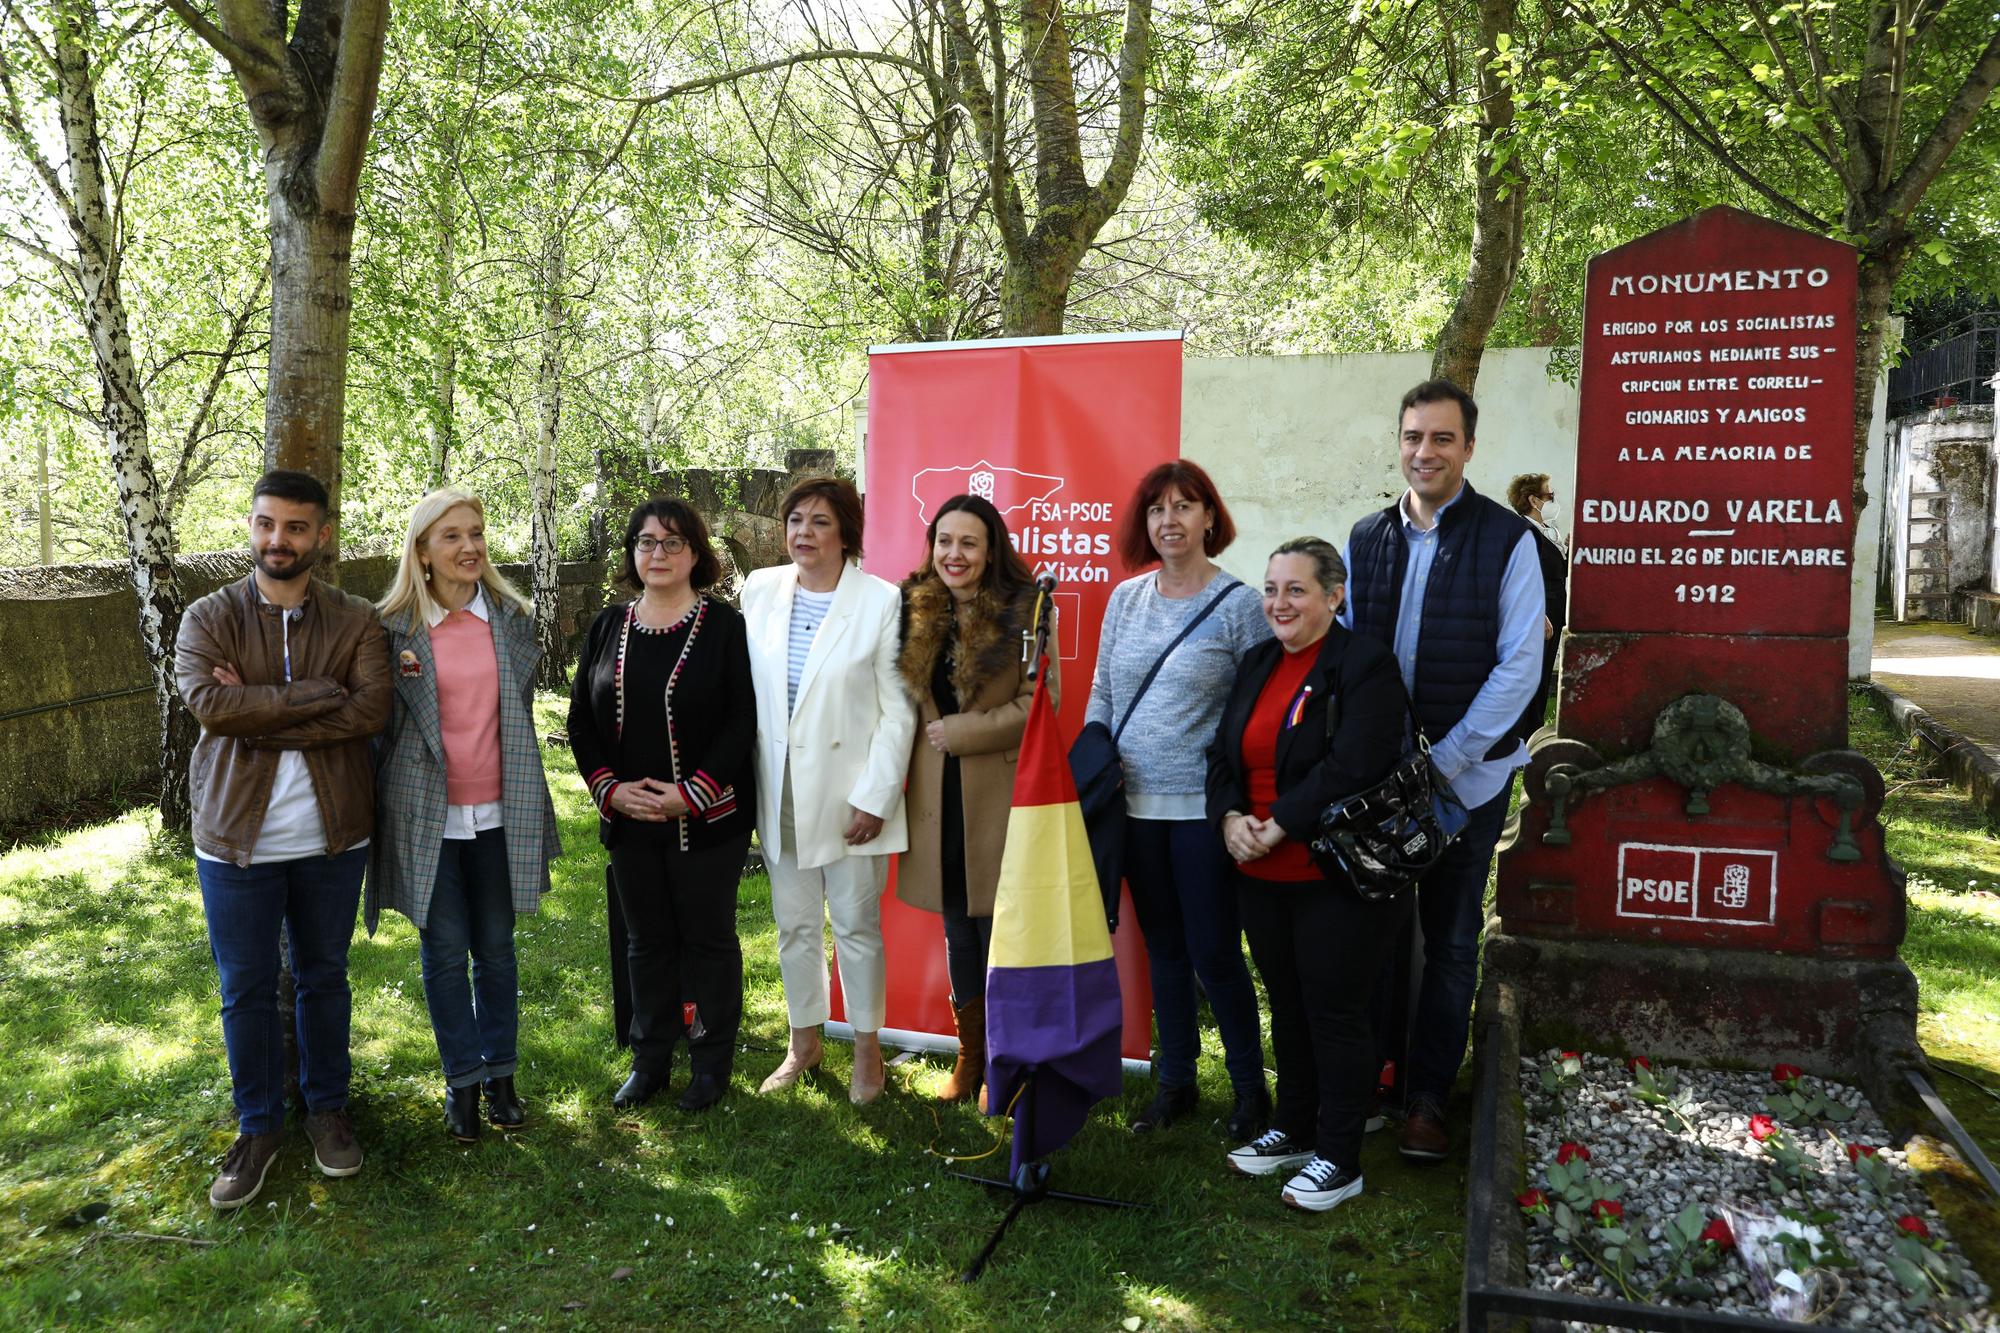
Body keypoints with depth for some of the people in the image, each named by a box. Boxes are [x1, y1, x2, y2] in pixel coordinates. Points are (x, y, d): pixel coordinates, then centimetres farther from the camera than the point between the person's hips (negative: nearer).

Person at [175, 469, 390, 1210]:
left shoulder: (355, 621, -1)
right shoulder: (210, 618, -2)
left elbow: (371, 709, -17)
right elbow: (208, 701, -20)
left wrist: (258, 716, -19)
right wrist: (321, 692, -20)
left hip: (332, 835, 0)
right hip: (237, 839, 0)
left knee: (324, 978, 15)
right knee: (246, 989, 11)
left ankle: (326, 1107, 33)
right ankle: (259, 1126, 28)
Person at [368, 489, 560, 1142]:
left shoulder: (512, 617, 3)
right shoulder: (394, 628, -5)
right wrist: (400, 674, -13)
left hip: (498, 811, 2)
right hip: (428, 813, -2)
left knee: (496, 948, 12)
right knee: (444, 952, 6)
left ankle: (500, 1073, 27)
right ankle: (462, 1079, 23)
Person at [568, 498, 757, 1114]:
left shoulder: (724, 626, -6)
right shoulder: (607, 627, 7)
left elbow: (742, 721, -11)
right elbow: (581, 718, 7)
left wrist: (690, 795, -18)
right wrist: (609, 787, -7)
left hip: (706, 819, -4)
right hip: (629, 819, 4)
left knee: (707, 936, 7)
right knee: (646, 939, 14)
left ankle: (712, 1061, 22)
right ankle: (651, 1058, 29)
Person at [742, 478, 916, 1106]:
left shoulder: (881, 601, -9)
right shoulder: (759, 591, 3)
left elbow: (898, 712, -9)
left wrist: (874, 798, -13)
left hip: (849, 792, -4)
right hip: (780, 791, 4)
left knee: (856, 924, 7)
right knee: (794, 924, 15)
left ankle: (867, 1047, 25)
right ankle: (803, 1041, 32)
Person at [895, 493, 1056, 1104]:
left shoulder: (1022, 612, -8)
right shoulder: (916, 613, 7)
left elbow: (1039, 703, -12)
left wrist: (957, 732, -12)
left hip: (999, 792, -5)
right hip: (937, 794, 5)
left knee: (997, 929, 2)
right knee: (958, 930, 14)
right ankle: (969, 1054, 28)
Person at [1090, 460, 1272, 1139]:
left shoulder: (1239, 604, -6)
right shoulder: (1125, 598, 7)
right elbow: (1101, 696, 13)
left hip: (1204, 807, -5)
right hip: (1137, 804, 5)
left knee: (1215, 954, 1)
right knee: (1164, 949, 15)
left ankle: (1250, 1089, 20)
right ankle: (1175, 1083, 30)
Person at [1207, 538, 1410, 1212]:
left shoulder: (1364, 665, -12)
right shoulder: (1259, 662, 11)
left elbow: (1351, 768, -22)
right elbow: (1225, 752, 10)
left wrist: (1277, 828, -20)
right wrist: (1230, 817, -8)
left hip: (1337, 878, -7)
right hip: (1262, 877, 7)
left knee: (1335, 1011, 3)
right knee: (1287, 1004, 18)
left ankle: (1339, 1157, 17)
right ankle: (1294, 1129, 35)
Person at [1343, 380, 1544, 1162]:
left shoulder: (1508, 540, -7)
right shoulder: (1365, 539, 6)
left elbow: (1519, 665, -10)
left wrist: (1446, 760, -14)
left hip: (1466, 775, -3)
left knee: (1450, 943, 8)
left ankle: (1426, 1097, 21)